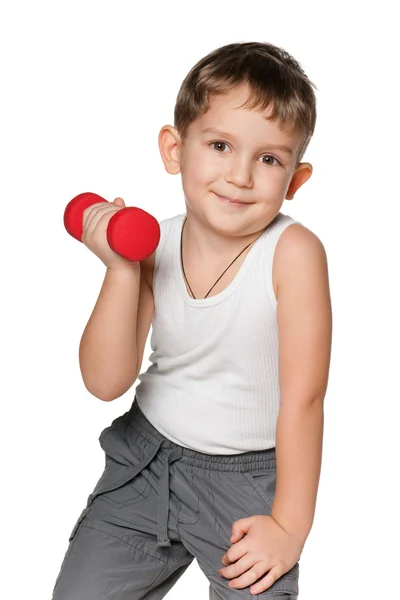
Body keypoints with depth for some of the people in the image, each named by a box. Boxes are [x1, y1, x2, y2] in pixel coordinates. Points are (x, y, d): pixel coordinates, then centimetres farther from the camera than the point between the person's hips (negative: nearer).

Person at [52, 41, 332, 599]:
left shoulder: (293, 252, -20)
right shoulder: (153, 245, -9)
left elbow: (303, 397, -17)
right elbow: (106, 382, -13)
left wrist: (289, 526, -14)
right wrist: (121, 270, -24)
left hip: (247, 475, -3)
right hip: (148, 454, 3)